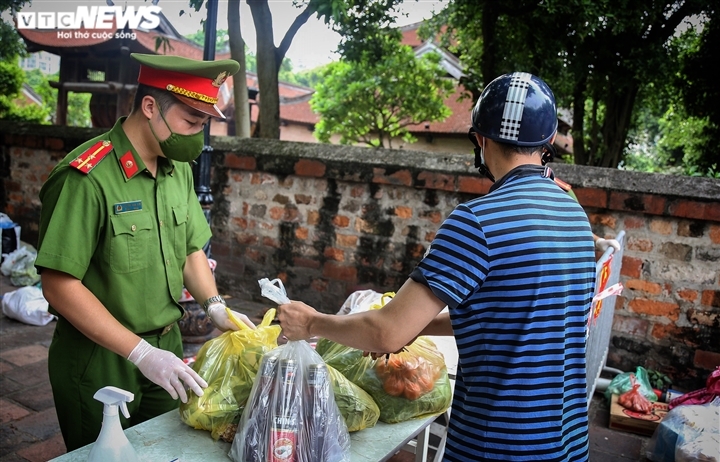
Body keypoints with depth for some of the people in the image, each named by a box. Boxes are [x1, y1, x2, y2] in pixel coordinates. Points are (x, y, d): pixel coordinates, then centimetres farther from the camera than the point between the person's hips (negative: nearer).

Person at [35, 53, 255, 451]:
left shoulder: (179, 168, 1)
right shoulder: (86, 178, -22)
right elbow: (59, 285, -22)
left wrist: (214, 305, -7)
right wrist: (140, 353, -24)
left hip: (166, 348, 7)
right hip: (100, 362, -6)